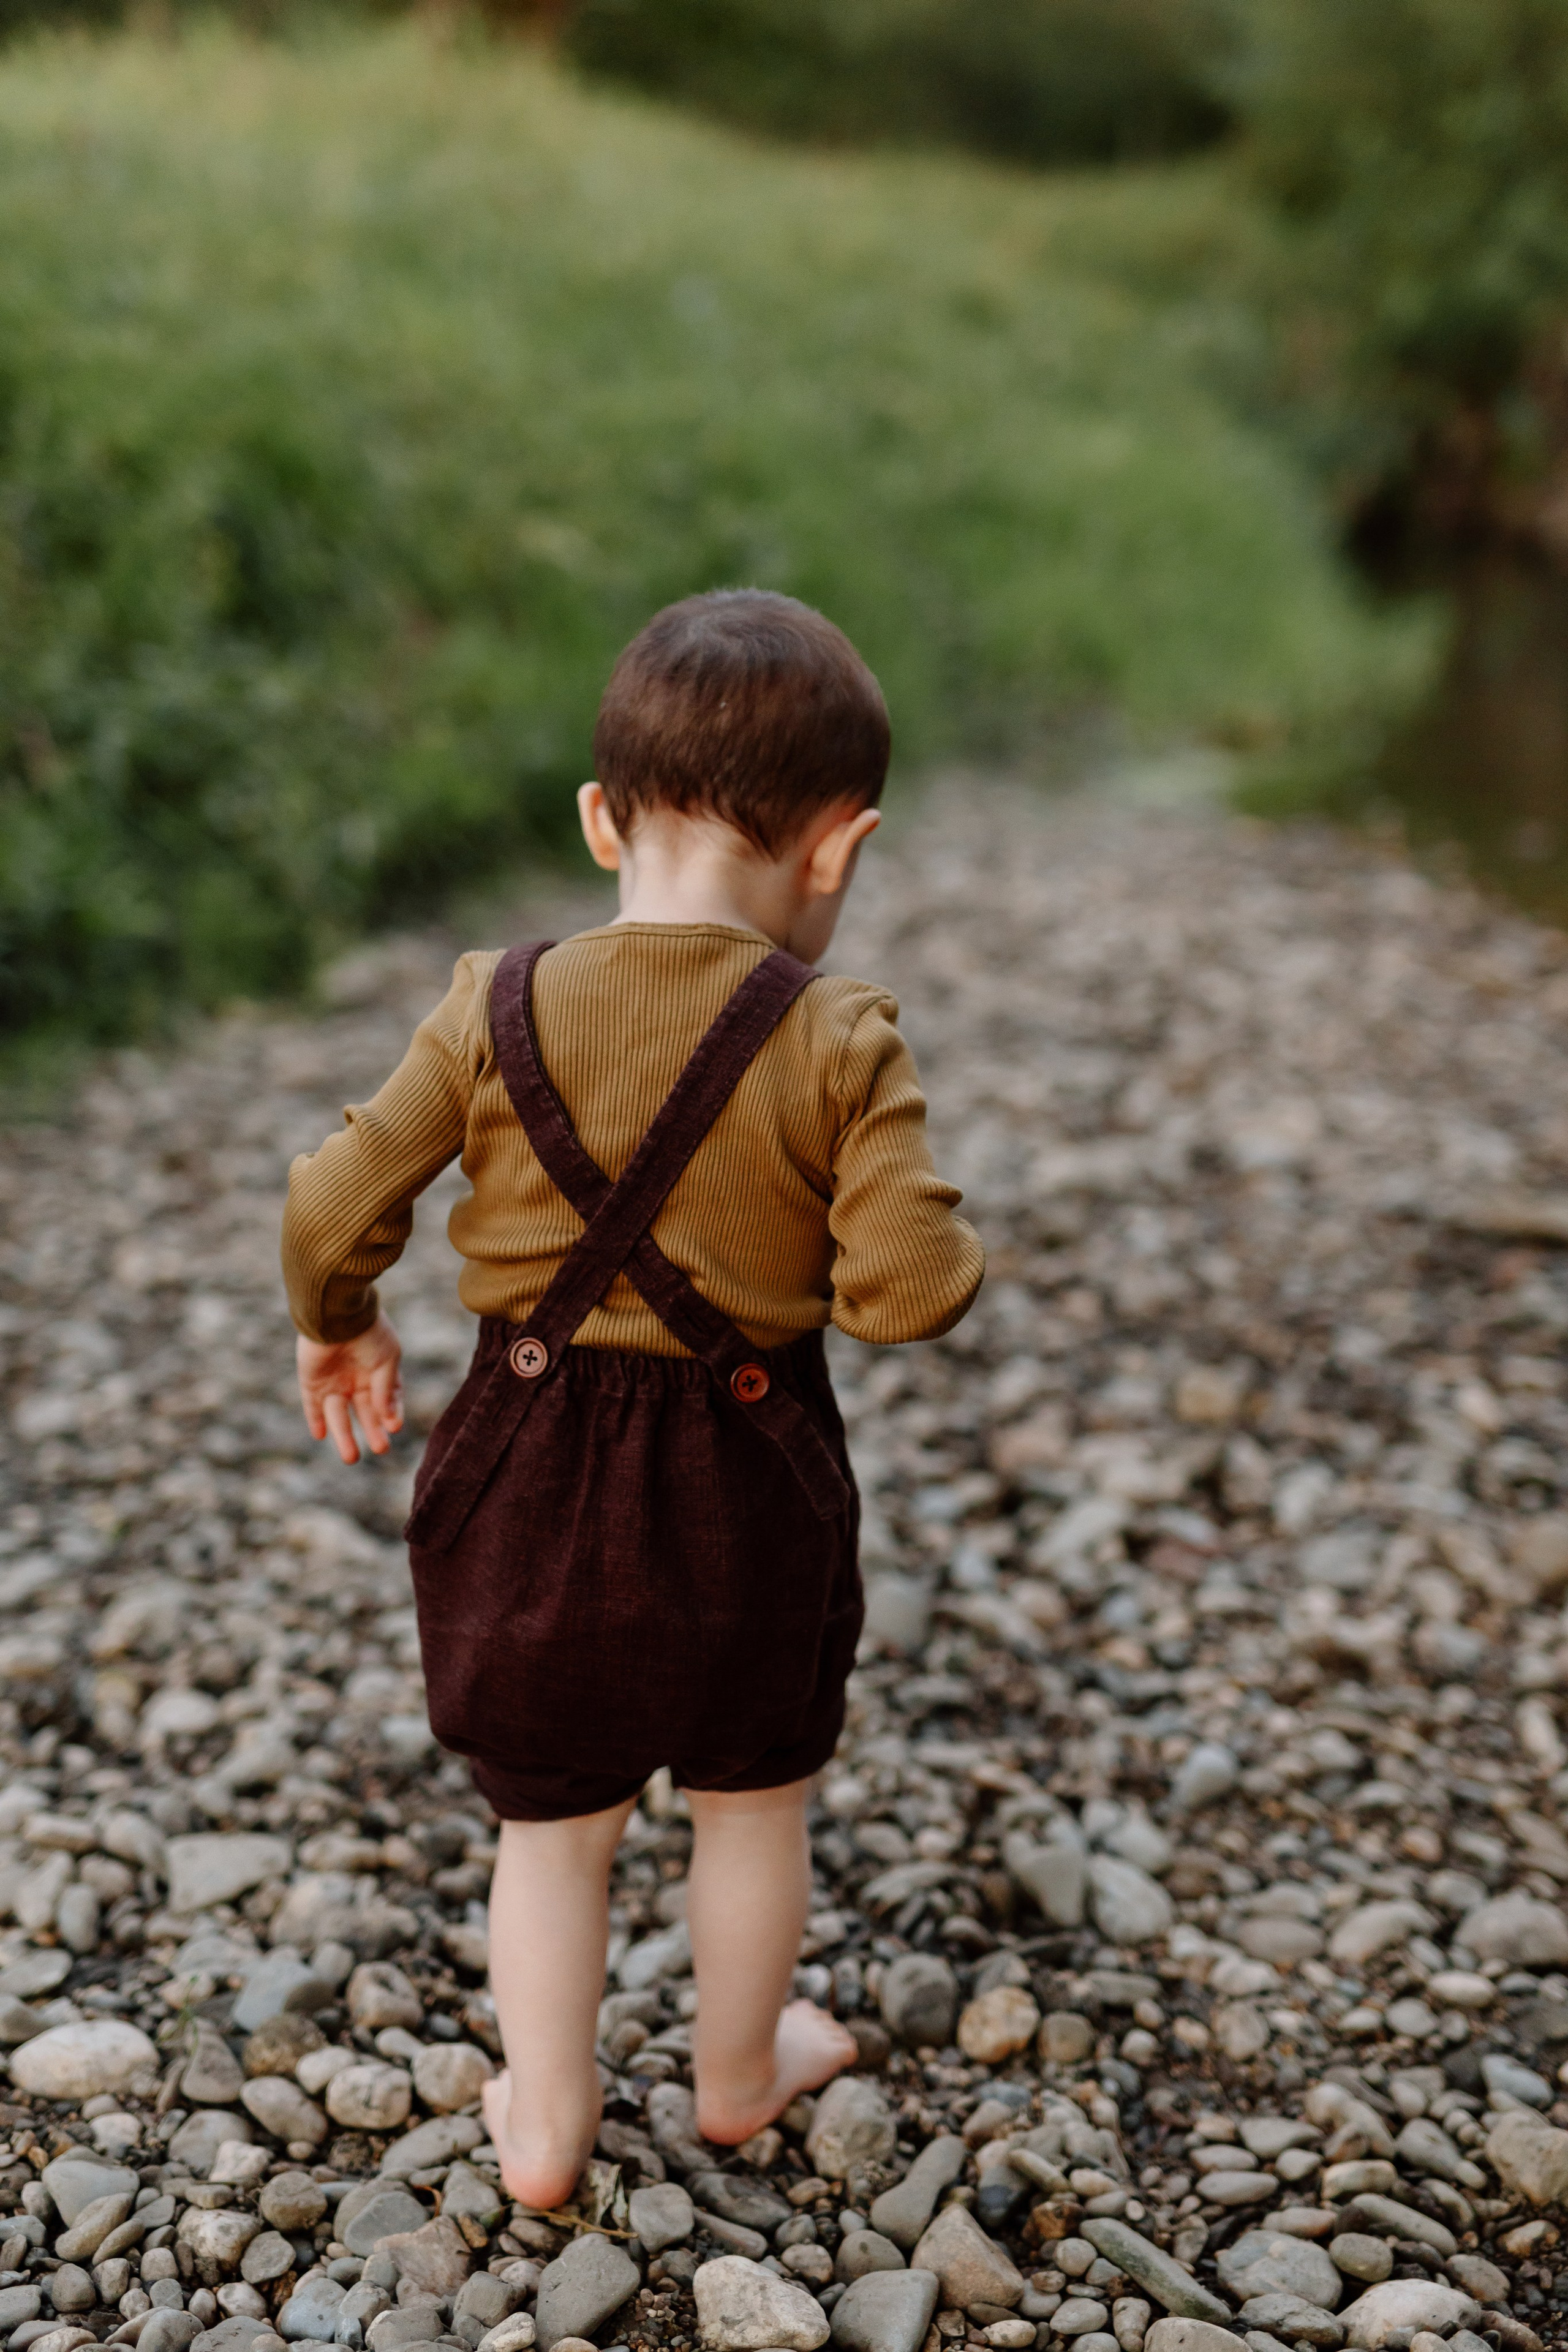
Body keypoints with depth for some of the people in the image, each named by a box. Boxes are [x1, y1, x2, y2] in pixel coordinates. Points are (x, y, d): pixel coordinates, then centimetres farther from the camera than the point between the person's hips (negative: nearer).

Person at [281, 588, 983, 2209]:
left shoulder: (498, 1011, -10)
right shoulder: (837, 1044, -17)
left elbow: (334, 1202, -6)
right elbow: (903, 1289, -21)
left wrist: (338, 1324, 13)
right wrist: (956, 1250, 2)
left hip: (531, 1467, 2)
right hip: (742, 1477, -1)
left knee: (552, 1818, 21)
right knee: (752, 1799, 23)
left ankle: (543, 2123, 34)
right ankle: (739, 2069, 44)